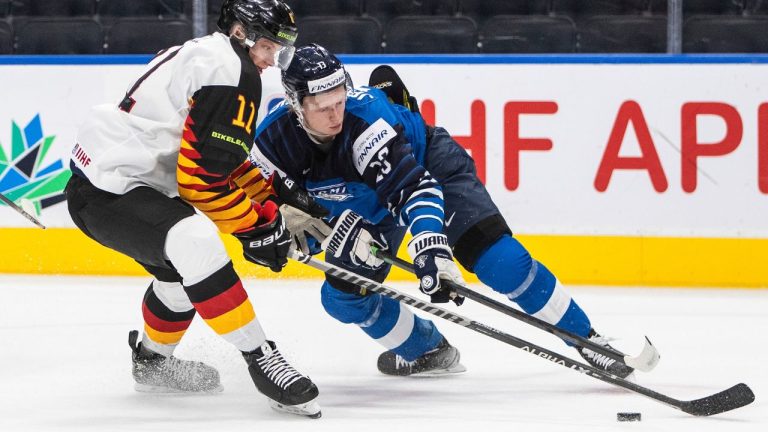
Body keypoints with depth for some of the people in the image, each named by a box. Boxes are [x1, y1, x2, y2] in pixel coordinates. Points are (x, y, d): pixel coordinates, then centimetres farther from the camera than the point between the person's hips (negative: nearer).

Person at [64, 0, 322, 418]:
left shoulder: (202, 54, 16)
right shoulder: (230, 72, -16)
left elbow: (219, 159, 27)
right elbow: (203, 179, -19)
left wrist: (276, 201, 22)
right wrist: (259, 224, -8)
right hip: (105, 192, -12)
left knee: (183, 273, 28)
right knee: (195, 242, -33)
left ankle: (152, 359, 52)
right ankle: (260, 358, -32)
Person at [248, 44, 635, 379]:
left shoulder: (365, 116, -40)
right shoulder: (273, 141, -26)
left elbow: (414, 188, -47)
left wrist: (431, 250, -60)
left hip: (428, 166, -6)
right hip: (368, 206, 6)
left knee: (497, 259, -21)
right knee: (343, 295, -2)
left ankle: (586, 339, -12)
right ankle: (427, 351, 21)